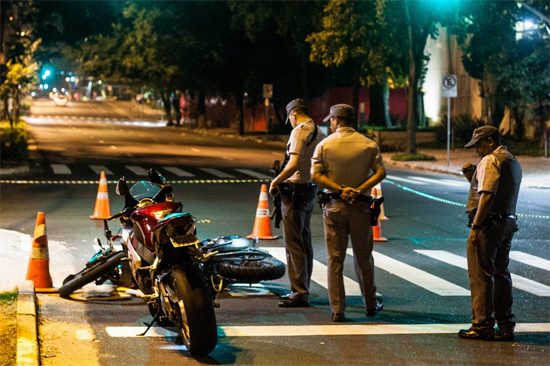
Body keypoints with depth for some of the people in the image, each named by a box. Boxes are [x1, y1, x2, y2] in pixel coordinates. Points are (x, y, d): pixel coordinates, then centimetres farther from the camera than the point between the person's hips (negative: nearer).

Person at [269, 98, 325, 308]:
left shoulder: (299, 132, -15)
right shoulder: (319, 133, 12)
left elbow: (294, 164, -25)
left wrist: (275, 182, -14)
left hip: (295, 190, -9)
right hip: (310, 189, 9)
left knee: (293, 243, -6)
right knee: (304, 242, 14)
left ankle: (299, 293, -5)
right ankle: (302, 290, 20)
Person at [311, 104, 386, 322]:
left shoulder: (325, 145, -1)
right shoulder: (368, 144, 2)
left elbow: (316, 175, -10)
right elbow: (380, 172, -7)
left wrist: (340, 189, -13)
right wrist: (359, 190, -13)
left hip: (334, 206, -1)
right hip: (360, 206, 1)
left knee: (335, 259, 2)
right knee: (363, 257, 14)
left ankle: (337, 310, -1)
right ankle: (371, 304, 24)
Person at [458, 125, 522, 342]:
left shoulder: (490, 160, -12)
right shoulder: (513, 162, 19)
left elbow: (487, 196, -21)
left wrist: (475, 226, -19)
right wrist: (473, 178, 14)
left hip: (488, 224, -10)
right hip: (507, 223, 10)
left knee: (481, 275, -4)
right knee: (500, 274, 14)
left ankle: (482, 326, -2)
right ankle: (505, 326, 16)